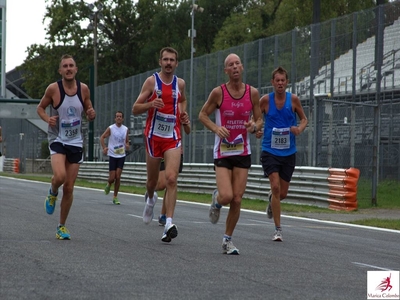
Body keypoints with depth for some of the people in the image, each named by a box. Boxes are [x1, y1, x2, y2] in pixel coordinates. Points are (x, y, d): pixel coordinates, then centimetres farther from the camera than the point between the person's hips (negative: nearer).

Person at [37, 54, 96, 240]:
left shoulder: (83, 89, 0)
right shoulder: (53, 88, -8)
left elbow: (88, 111, 13)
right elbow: (40, 107, 5)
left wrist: (92, 115, -11)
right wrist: (47, 118, -16)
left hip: (76, 142, 3)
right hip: (57, 140, -3)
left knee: (69, 188, 4)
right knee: (59, 176, -28)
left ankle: (62, 226, 19)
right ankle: (52, 193, 9)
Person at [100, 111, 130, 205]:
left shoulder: (126, 129, 5)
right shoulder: (110, 128, -4)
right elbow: (102, 137, 4)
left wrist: (127, 145, -7)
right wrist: (104, 148, -10)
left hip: (121, 155, 2)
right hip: (112, 155, -2)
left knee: (118, 177, -5)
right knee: (112, 178, -5)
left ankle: (115, 197, 4)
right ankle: (108, 185, 32)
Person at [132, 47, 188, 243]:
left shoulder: (180, 83, 7)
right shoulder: (151, 81, -2)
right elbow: (135, 109, -2)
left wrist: (183, 114, 8)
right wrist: (150, 104, -22)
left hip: (173, 138, 1)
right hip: (154, 136, -1)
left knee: (171, 178, -15)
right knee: (152, 180, 12)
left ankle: (169, 223, -19)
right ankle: (150, 198, 49)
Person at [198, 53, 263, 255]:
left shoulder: (253, 93, 1)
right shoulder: (218, 92, -7)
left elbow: (259, 120, 11)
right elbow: (203, 114, 3)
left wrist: (254, 126, -13)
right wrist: (216, 128, -15)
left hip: (243, 153, 3)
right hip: (223, 152, -3)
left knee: (237, 200, 0)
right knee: (226, 196, -16)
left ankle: (227, 240, 16)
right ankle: (216, 200, 22)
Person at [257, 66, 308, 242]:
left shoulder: (293, 100, -2)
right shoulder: (265, 100, -5)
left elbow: (304, 119, 11)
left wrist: (300, 128, -10)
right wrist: (255, 130, -13)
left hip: (288, 152, 2)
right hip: (270, 151, -2)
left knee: (282, 193, 9)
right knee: (275, 187, -17)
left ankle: (271, 199, 48)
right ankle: (278, 229, -8)